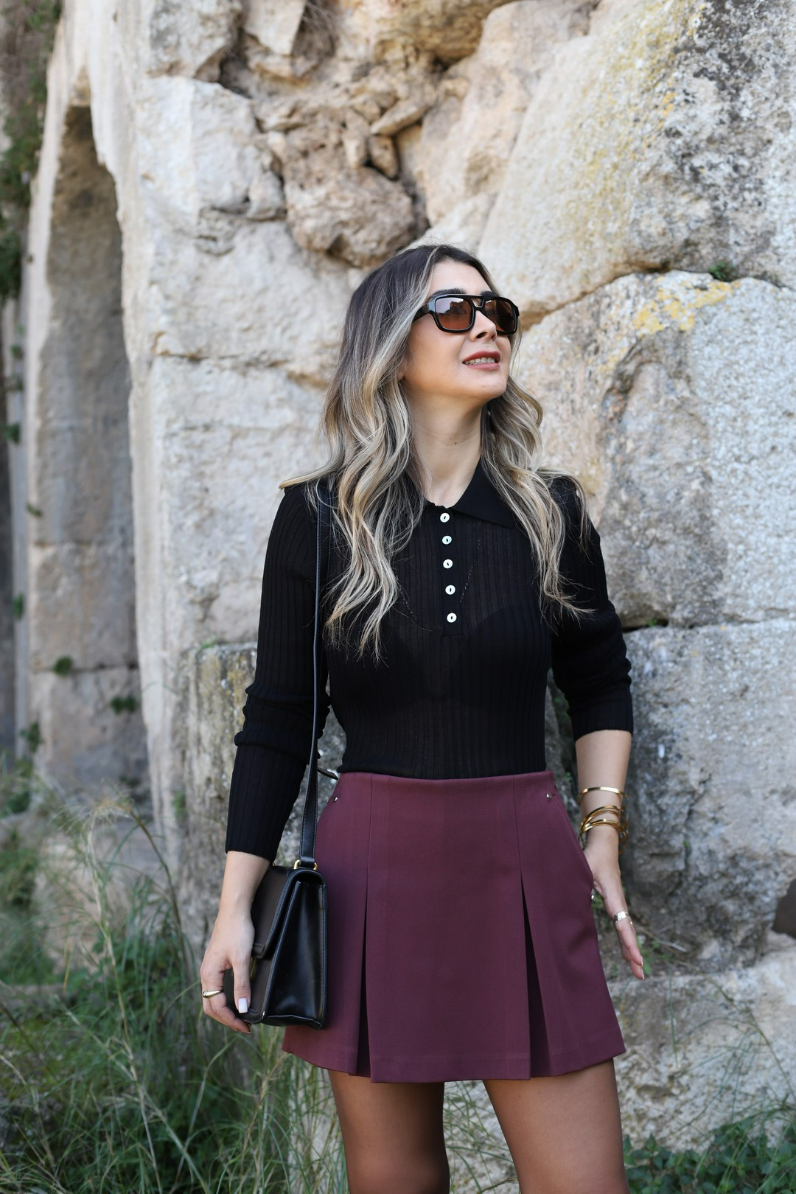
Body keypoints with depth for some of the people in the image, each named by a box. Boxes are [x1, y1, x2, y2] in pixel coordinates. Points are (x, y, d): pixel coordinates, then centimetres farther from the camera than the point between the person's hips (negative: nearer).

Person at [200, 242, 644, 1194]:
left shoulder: (551, 510, 5)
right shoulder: (319, 517, 0)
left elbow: (599, 684, 16)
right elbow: (277, 722, 3)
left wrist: (603, 829, 6)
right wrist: (235, 905, 0)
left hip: (525, 868, 1)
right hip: (374, 870, -1)